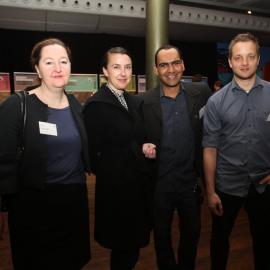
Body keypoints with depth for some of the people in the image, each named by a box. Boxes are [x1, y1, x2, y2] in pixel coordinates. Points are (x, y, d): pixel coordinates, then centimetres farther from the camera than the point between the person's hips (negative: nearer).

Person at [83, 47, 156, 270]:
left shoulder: (135, 102, 8)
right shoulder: (95, 105, -13)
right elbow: (95, 153, -15)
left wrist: (148, 148, -5)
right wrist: (138, 150, -15)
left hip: (139, 184, 6)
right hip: (116, 188, -6)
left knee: (134, 245, 17)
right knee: (124, 249, 8)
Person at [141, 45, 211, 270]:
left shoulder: (201, 92, -6)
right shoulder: (145, 102, -12)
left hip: (191, 181, 2)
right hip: (160, 183, -2)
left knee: (192, 233, 22)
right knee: (162, 235, 19)